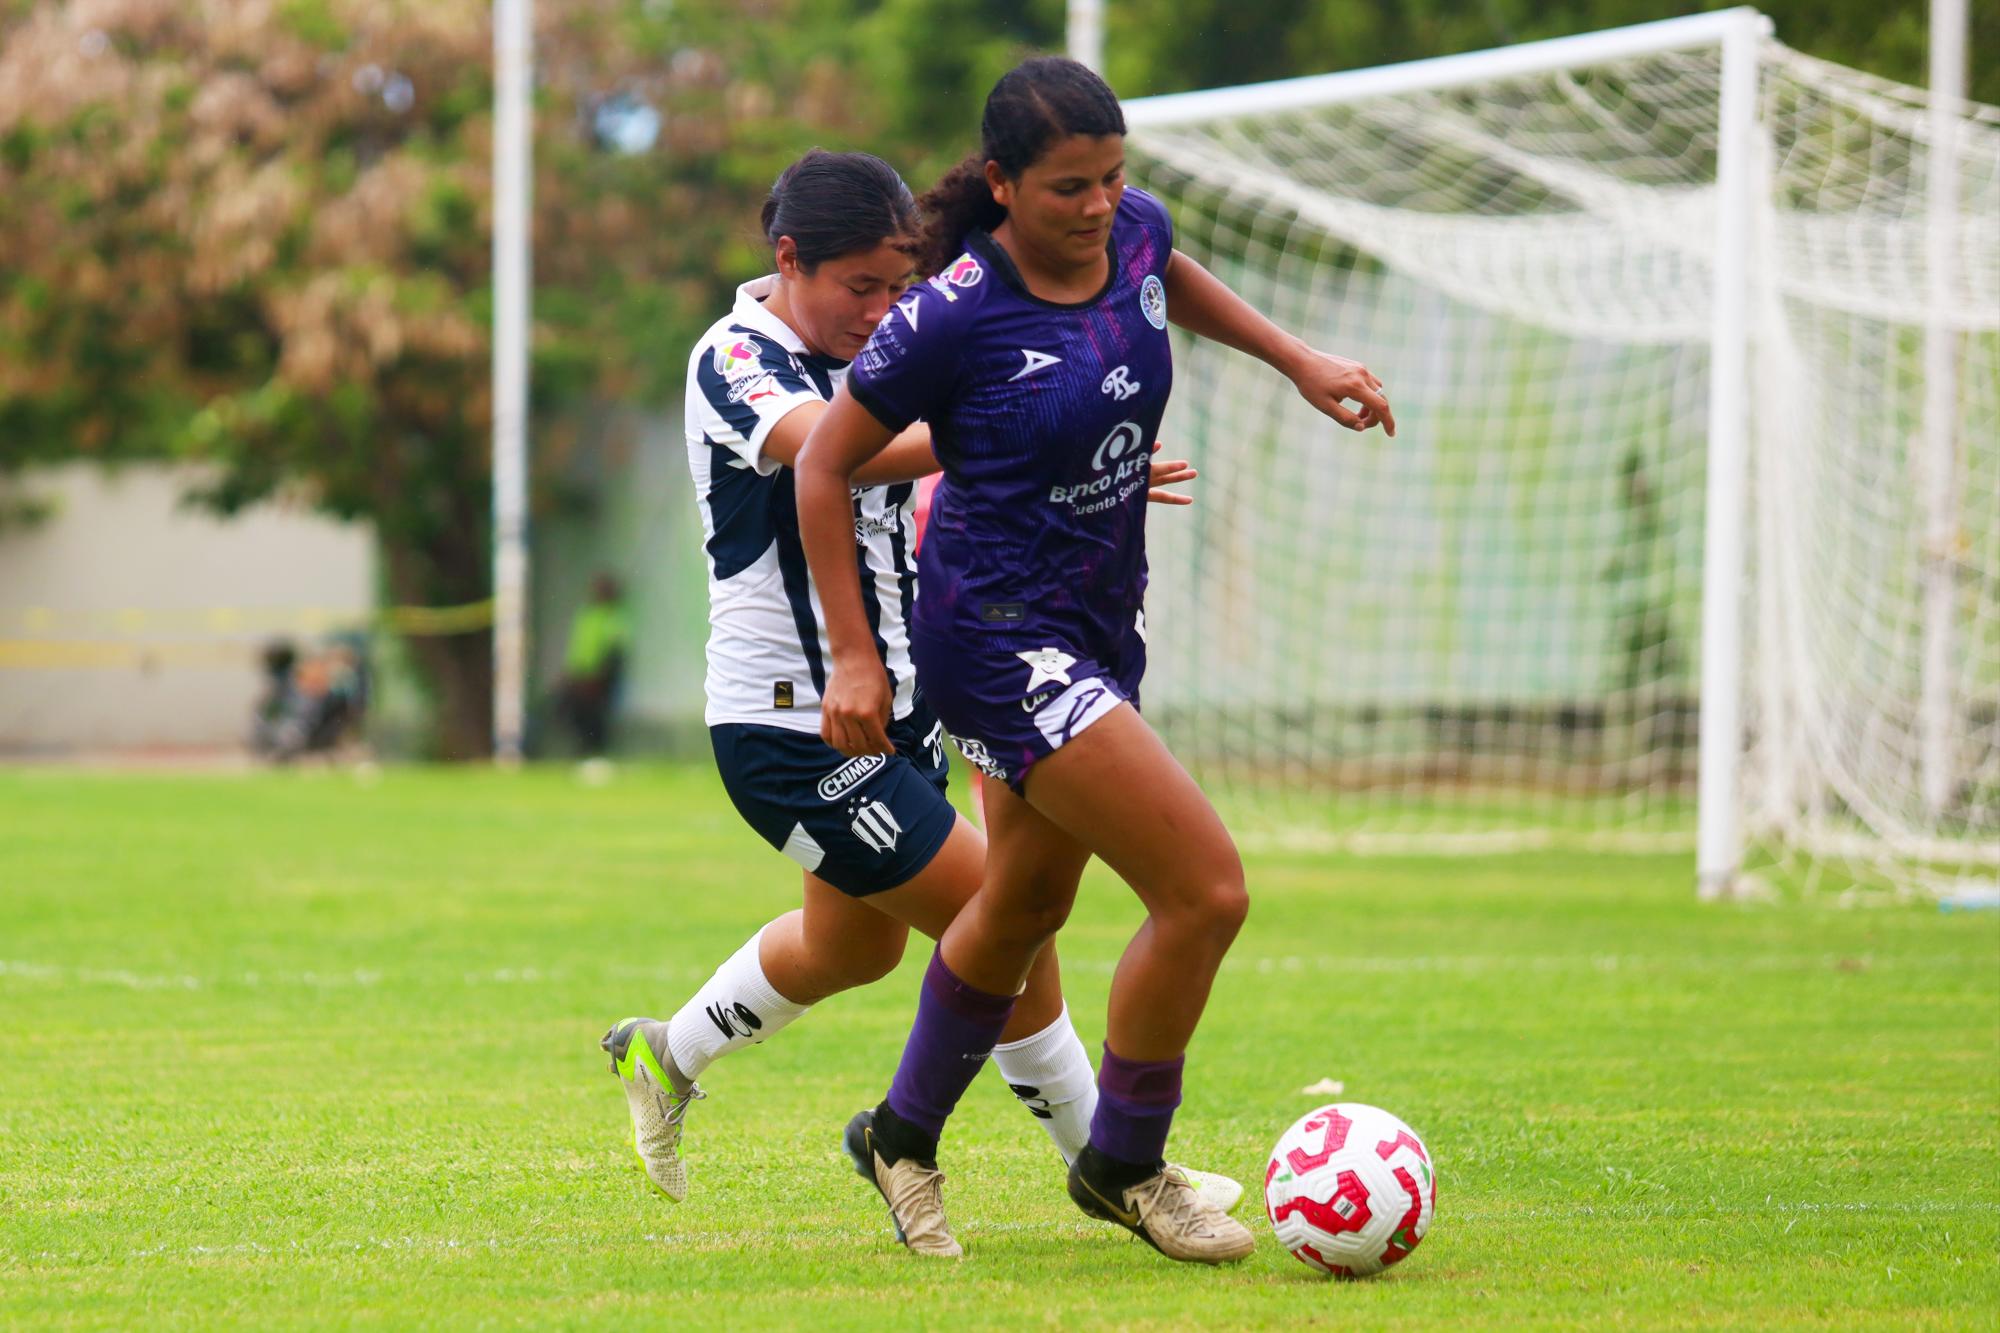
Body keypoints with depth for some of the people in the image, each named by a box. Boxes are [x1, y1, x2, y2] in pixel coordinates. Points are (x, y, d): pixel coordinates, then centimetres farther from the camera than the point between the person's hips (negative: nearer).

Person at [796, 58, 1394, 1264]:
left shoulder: (1134, 232, -3)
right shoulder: (954, 315, -22)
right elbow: (826, 464, -10)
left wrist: (1300, 361, 15)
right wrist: (853, 657, -10)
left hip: (1097, 632, 8)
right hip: (999, 642, -8)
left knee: (1026, 902, 25)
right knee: (1207, 894, -15)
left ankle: (905, 1132, 47)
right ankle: (1125, 1165, 5)